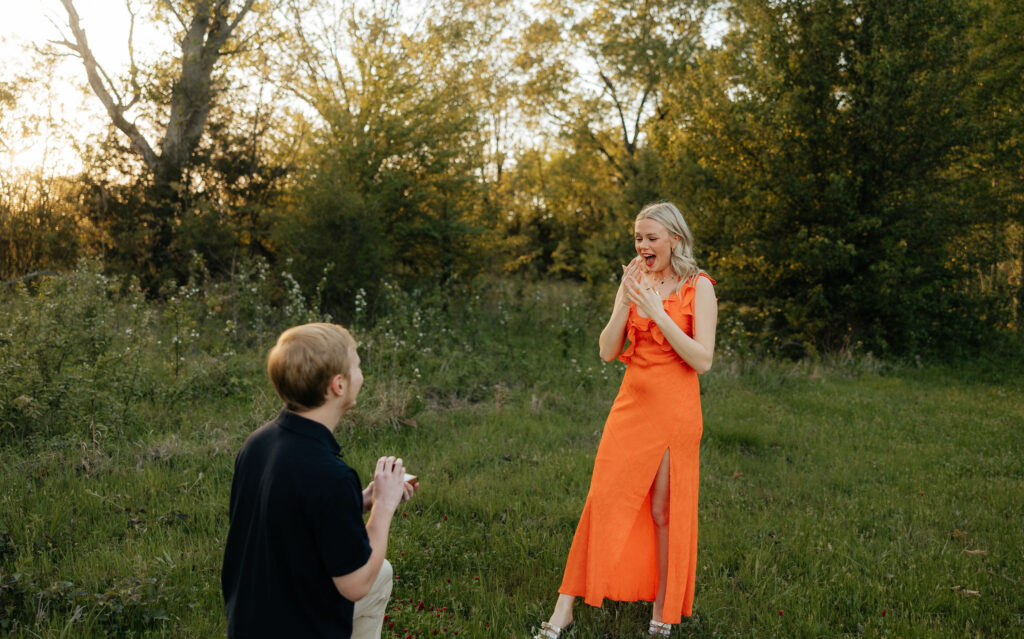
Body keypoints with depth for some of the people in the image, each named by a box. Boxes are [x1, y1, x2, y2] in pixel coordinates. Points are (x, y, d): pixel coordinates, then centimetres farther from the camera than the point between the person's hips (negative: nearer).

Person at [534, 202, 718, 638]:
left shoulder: (697, 287, -5)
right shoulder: (634, 283, 8)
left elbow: (703, 360, -13)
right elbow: (607, 352, 1)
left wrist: (657, 312, -18)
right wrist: (627, 301, -11)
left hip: (674, 410, -3)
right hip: (631, 405, 4)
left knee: (665, 510, 4)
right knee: (603, 500, 1)